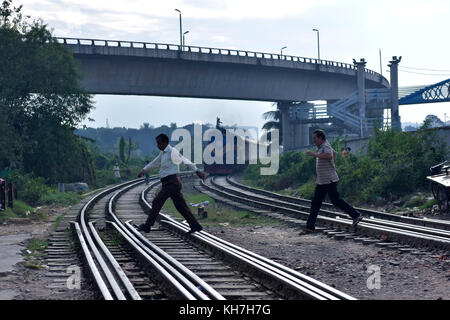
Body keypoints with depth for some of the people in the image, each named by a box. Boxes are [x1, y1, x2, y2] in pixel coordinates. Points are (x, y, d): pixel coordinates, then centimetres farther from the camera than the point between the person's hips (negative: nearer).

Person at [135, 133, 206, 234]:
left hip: (171, 183, -9)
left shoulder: (172, 152, -11)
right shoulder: (163, 153, 18)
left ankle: (147, 226, -1)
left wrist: (197, 171, -22)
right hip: (170, 183, 9)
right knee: (180, 206, 7)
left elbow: (185, 160, -16)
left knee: (157, 202, -6)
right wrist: (144, 170, 18)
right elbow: (155, 162, 29)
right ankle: (195, 226, 7)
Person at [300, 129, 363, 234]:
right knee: (315, 203, 5)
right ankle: (310, 227, 5)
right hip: (321, 182, 10)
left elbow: (329, 155, -35)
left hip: (329, 180, -10)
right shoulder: (321, 147, 16)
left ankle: (356, 215, 12)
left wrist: (314, 154, -32)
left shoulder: (326, 146, -13)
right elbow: (335, 153, 33)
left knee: (335, 200, -2)